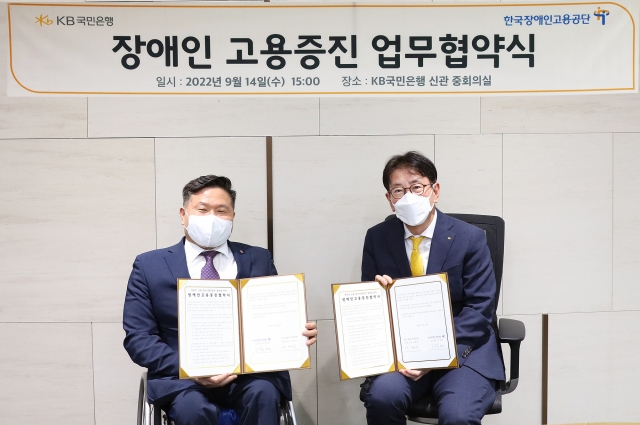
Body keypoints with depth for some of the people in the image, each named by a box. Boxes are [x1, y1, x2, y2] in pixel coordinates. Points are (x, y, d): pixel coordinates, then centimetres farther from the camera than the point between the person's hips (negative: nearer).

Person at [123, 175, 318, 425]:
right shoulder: (150, 265, 7)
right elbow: (138, 337, 1)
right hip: (182, 375, -1)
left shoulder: (258, 260, 13)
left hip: (251, 371, 2)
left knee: (263, 393, -31)